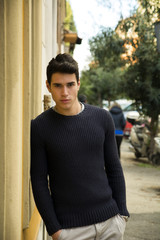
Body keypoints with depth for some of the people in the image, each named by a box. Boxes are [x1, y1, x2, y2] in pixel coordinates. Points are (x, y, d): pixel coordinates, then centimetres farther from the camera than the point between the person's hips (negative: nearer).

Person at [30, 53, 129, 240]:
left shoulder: (102, 118, 2)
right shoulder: (39, 127, -6)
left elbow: (114, 169, 9)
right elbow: (39, 182, -4)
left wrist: (122, 212, 5)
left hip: (110, 220, 3)